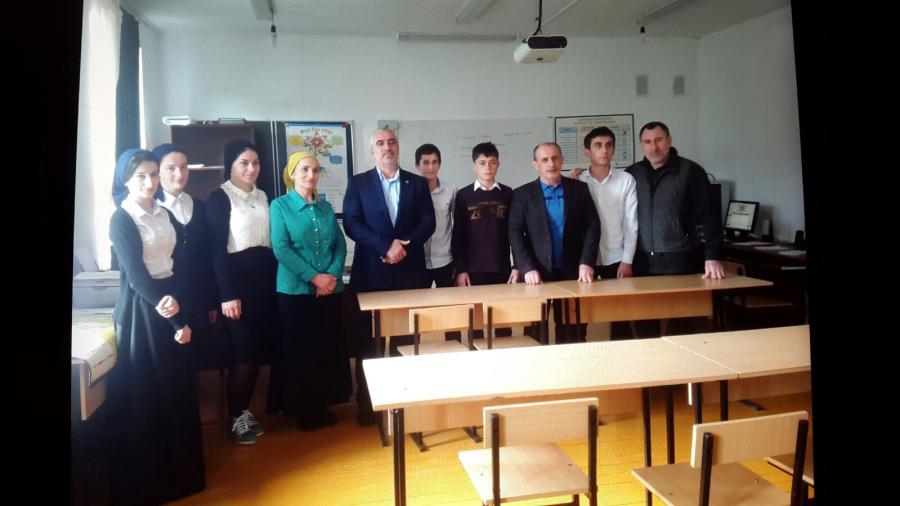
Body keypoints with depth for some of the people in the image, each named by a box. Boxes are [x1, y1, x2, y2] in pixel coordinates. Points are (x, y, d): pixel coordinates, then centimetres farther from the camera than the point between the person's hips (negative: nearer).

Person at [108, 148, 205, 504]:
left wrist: (183, 316, -4)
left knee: (178, 387, 12)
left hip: (172, 302, 6)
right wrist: (171, 314, -15)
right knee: (146, 391, 2)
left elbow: (178, 265, 6)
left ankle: (180, 471, 29)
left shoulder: (165, 215, 10)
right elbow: (136, 275, -14)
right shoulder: (121, 220, -9)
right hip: (141, 310, -6)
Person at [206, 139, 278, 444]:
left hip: (265, 277, 6)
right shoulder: (219, 198, -5)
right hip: (237, 278, -6)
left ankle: (244, 411, 22)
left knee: (261, 348, 7)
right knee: (244, 352, -2)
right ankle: (236, 418, 13)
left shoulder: (262, 197, 12)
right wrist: (227, 294, -15)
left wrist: (277, 279, 8)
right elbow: (217, 249, -11)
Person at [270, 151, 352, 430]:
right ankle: (301, 409, 18)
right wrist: (314, 277, -15)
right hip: (295, 290, -4)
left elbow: (340, 243, 7)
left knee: (329, 348, 7)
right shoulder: (279, 205, -1)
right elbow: (280, 248, -10)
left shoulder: (325, 206, 11)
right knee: (298, 351, 4)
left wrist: (333, 275, -10)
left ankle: (323, 405, 22)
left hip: (330, 289, 4)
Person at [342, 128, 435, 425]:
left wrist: (404, 246, -14)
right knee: (368, 342, 4)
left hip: (410, 271, 1)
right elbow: (352, 224, -6)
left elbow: (428, 222, 2)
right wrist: (386, 247, -17)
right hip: (371, 272, -1)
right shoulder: (358, 183, 5)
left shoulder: (418, 183, 10)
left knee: (408, 340, 6)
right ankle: (367, 403, 15)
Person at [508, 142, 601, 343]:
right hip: (537, 273, -1)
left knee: (574, 333, 3)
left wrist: (586, 262, -7)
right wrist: (527, 268, -14)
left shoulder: (579, 189, 7)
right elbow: (515, 233, -3)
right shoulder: (523, 194, 3)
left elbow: (592, 226, 4)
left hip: (572, 271, 1)